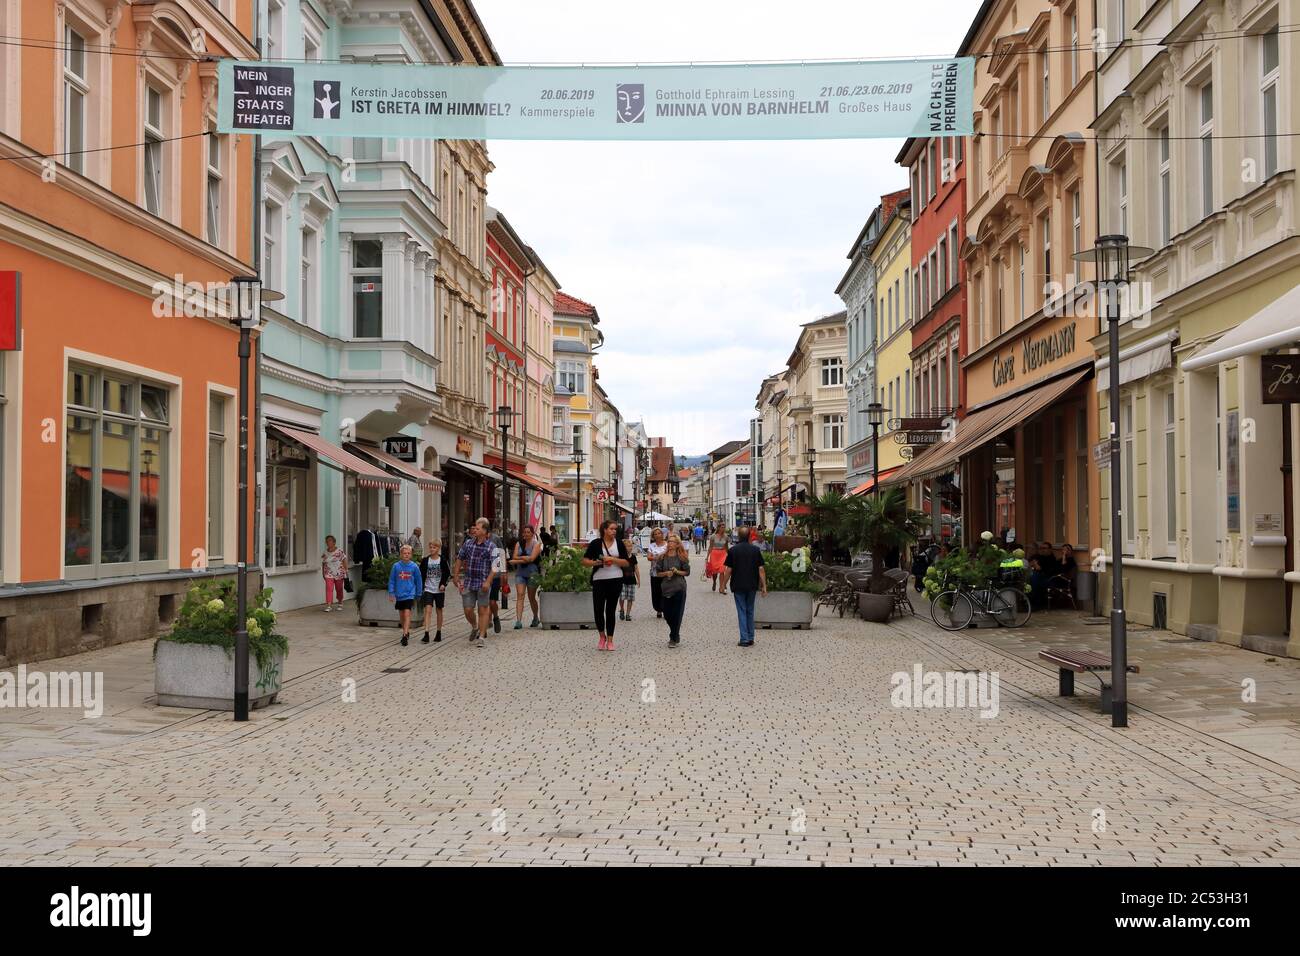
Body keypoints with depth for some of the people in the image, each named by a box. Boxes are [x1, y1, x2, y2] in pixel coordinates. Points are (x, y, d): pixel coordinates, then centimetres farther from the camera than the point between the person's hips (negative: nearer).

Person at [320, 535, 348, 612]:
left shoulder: (340, 551, -5)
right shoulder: (325, 553, 5)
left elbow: (344, 561, -5)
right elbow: (323, 564, 14)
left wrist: (346, 571, -9)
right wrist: (323, 574, 14)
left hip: (339, 574, -2)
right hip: (329, 574, 2)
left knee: (339, 589, 9)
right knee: (329, 589, -12)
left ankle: (340, 604, 27)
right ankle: (328, 606, -16)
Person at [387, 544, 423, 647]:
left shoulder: (414, 567, -5)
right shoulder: (396, 566, -3)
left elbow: (418, 581, 5)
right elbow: (391, 580, 4)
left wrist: (418, 595, 9)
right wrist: (391, 593, -2)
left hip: (409, 594, -3)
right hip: (399, 595, 3)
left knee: (407, 614, -14)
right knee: (401, 615, 14)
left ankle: (405, 635, -18)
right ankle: (407, 632, 31)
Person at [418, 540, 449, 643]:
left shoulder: (442, 560, -3)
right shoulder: (425, 560, 1)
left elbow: (447, 573, 1)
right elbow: (421, 574, 6)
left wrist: (443, 584, -10)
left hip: (439, 590, 0)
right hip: (428, 589, 0)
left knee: (439, 611, 10)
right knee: (427, 610, -11)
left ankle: (439, 633, 22)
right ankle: (426, 635, -15)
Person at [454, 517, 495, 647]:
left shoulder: (491, 546, -5)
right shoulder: (468, 543, 7)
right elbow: (459, 559, 17)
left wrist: (488, 582, -18)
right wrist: (456, 576, 14)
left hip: (483, 584, -4)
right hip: (468, 583, 4)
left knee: (483, 610, 1)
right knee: (468, 610, 5)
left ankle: (482, 637, 9)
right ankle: (475, 628, 33)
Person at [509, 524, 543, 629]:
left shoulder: (536, 544, -2)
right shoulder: (518, 544, 9)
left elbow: (532, 559, -14)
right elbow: (515, 557, -2)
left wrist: (518, 560, -13)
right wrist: (525, 558, -15)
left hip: (532, 573, -2)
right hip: (520, 573, 2)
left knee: (531, 597, 8)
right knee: (520, 595, -11)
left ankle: (535, 619, 30)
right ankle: (518, 621, -18)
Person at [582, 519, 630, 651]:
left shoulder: (619, 543, 4)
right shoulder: (596, 543, 0)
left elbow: (626, 562, 0)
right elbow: (585, 560, 2)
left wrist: (612, 559, -13)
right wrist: (596, 562, -15)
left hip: (615, 580, 1)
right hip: (599, 580, -1)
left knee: (610, 610, 6)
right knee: (598, 609, -5)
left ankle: (610, 640, 15)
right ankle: (602, 636, 19)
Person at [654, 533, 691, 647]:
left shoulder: (682, 557, -1)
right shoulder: (662, 557, 5)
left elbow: (687, 572, 1)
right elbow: (658, 573, 6)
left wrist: (677, 571, -15)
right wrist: (666, 573, -12)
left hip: (679, 589, -3)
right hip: (666, 588, 3)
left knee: (676, 614, -3)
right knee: (667, 614, 6)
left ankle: (673, 638, 10)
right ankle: (676, 636, 28)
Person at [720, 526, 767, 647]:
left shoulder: (733, 550, -6)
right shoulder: (755, 550, -1)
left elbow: (728, 569, -6)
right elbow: (761, 569, -2)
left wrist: (723, 585, 3)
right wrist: (764, 586, 2)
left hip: (738, 586, -2)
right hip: (752, 586, 2)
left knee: (742, 611, 2)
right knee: (750, 611, 14)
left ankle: (744, 639, -3)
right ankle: (751, 638, 16)